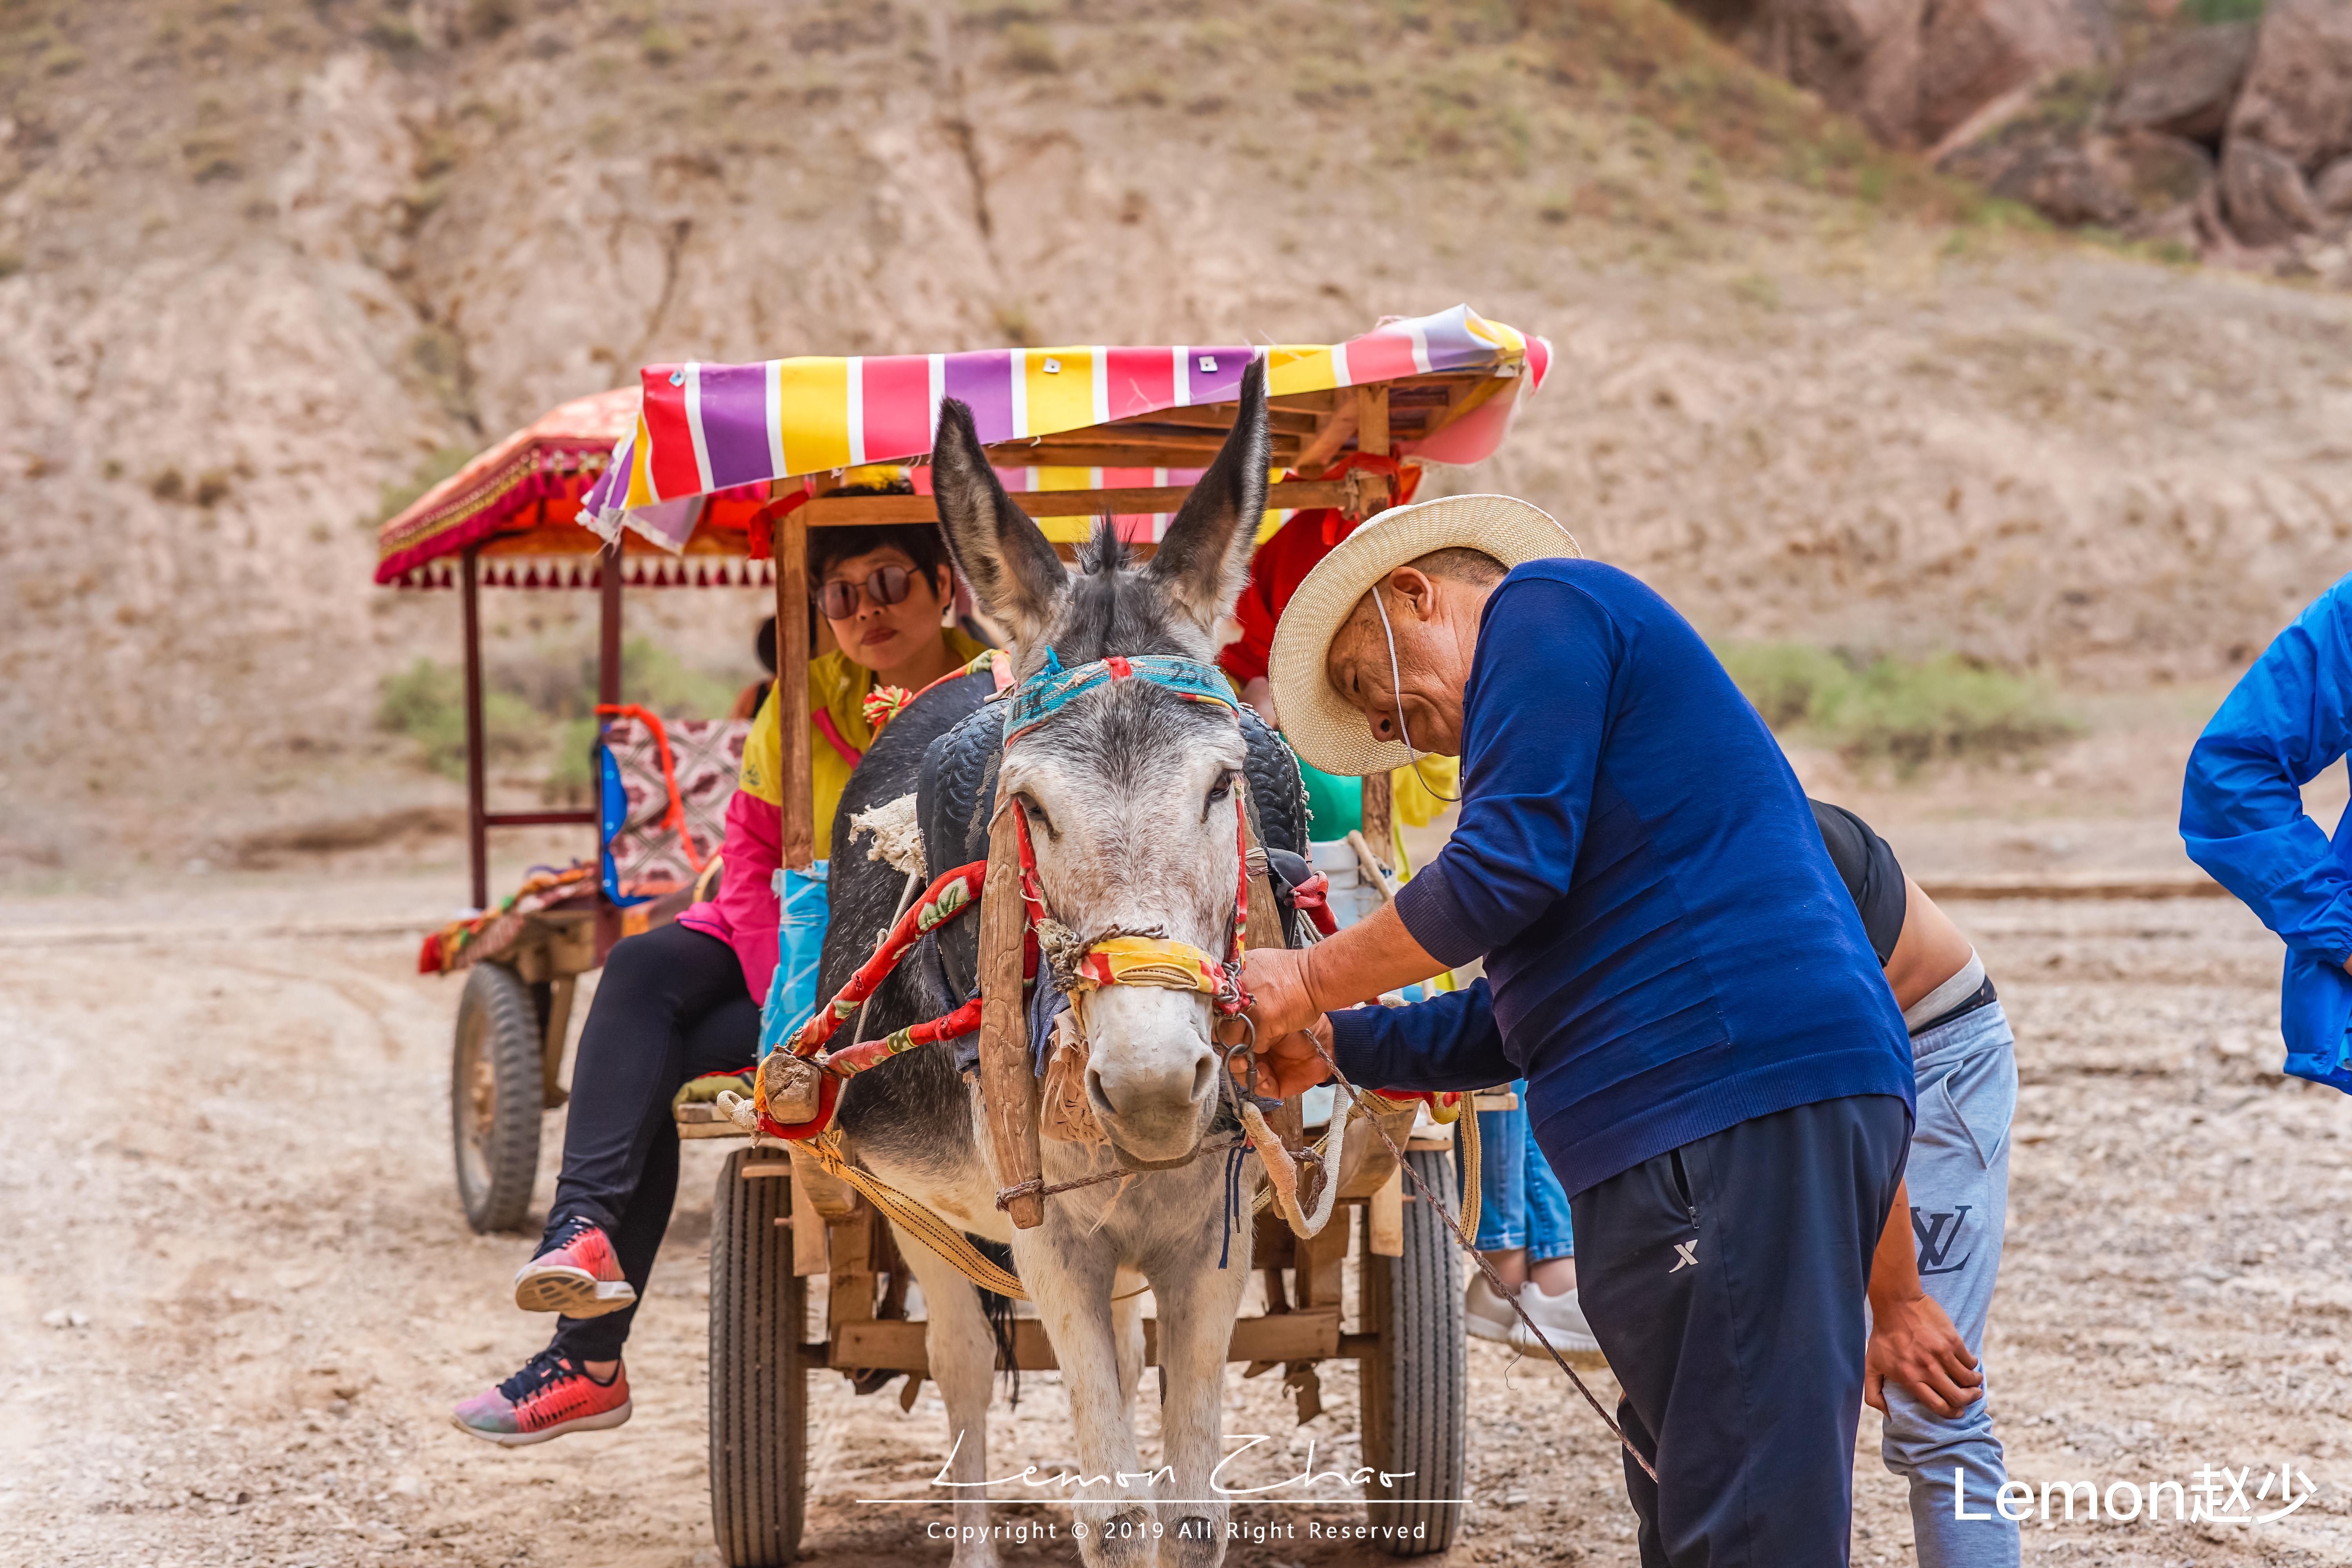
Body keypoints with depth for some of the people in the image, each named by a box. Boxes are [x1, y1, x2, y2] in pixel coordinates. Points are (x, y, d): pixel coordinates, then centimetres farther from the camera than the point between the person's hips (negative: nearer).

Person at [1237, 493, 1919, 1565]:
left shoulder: (1544, 604, 0)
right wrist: (1332, 1044, 25)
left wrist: (1313, 980, 0)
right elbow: (1514, 1022, 29)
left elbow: (1503, 875, -12)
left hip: (1740, 1102, -11)